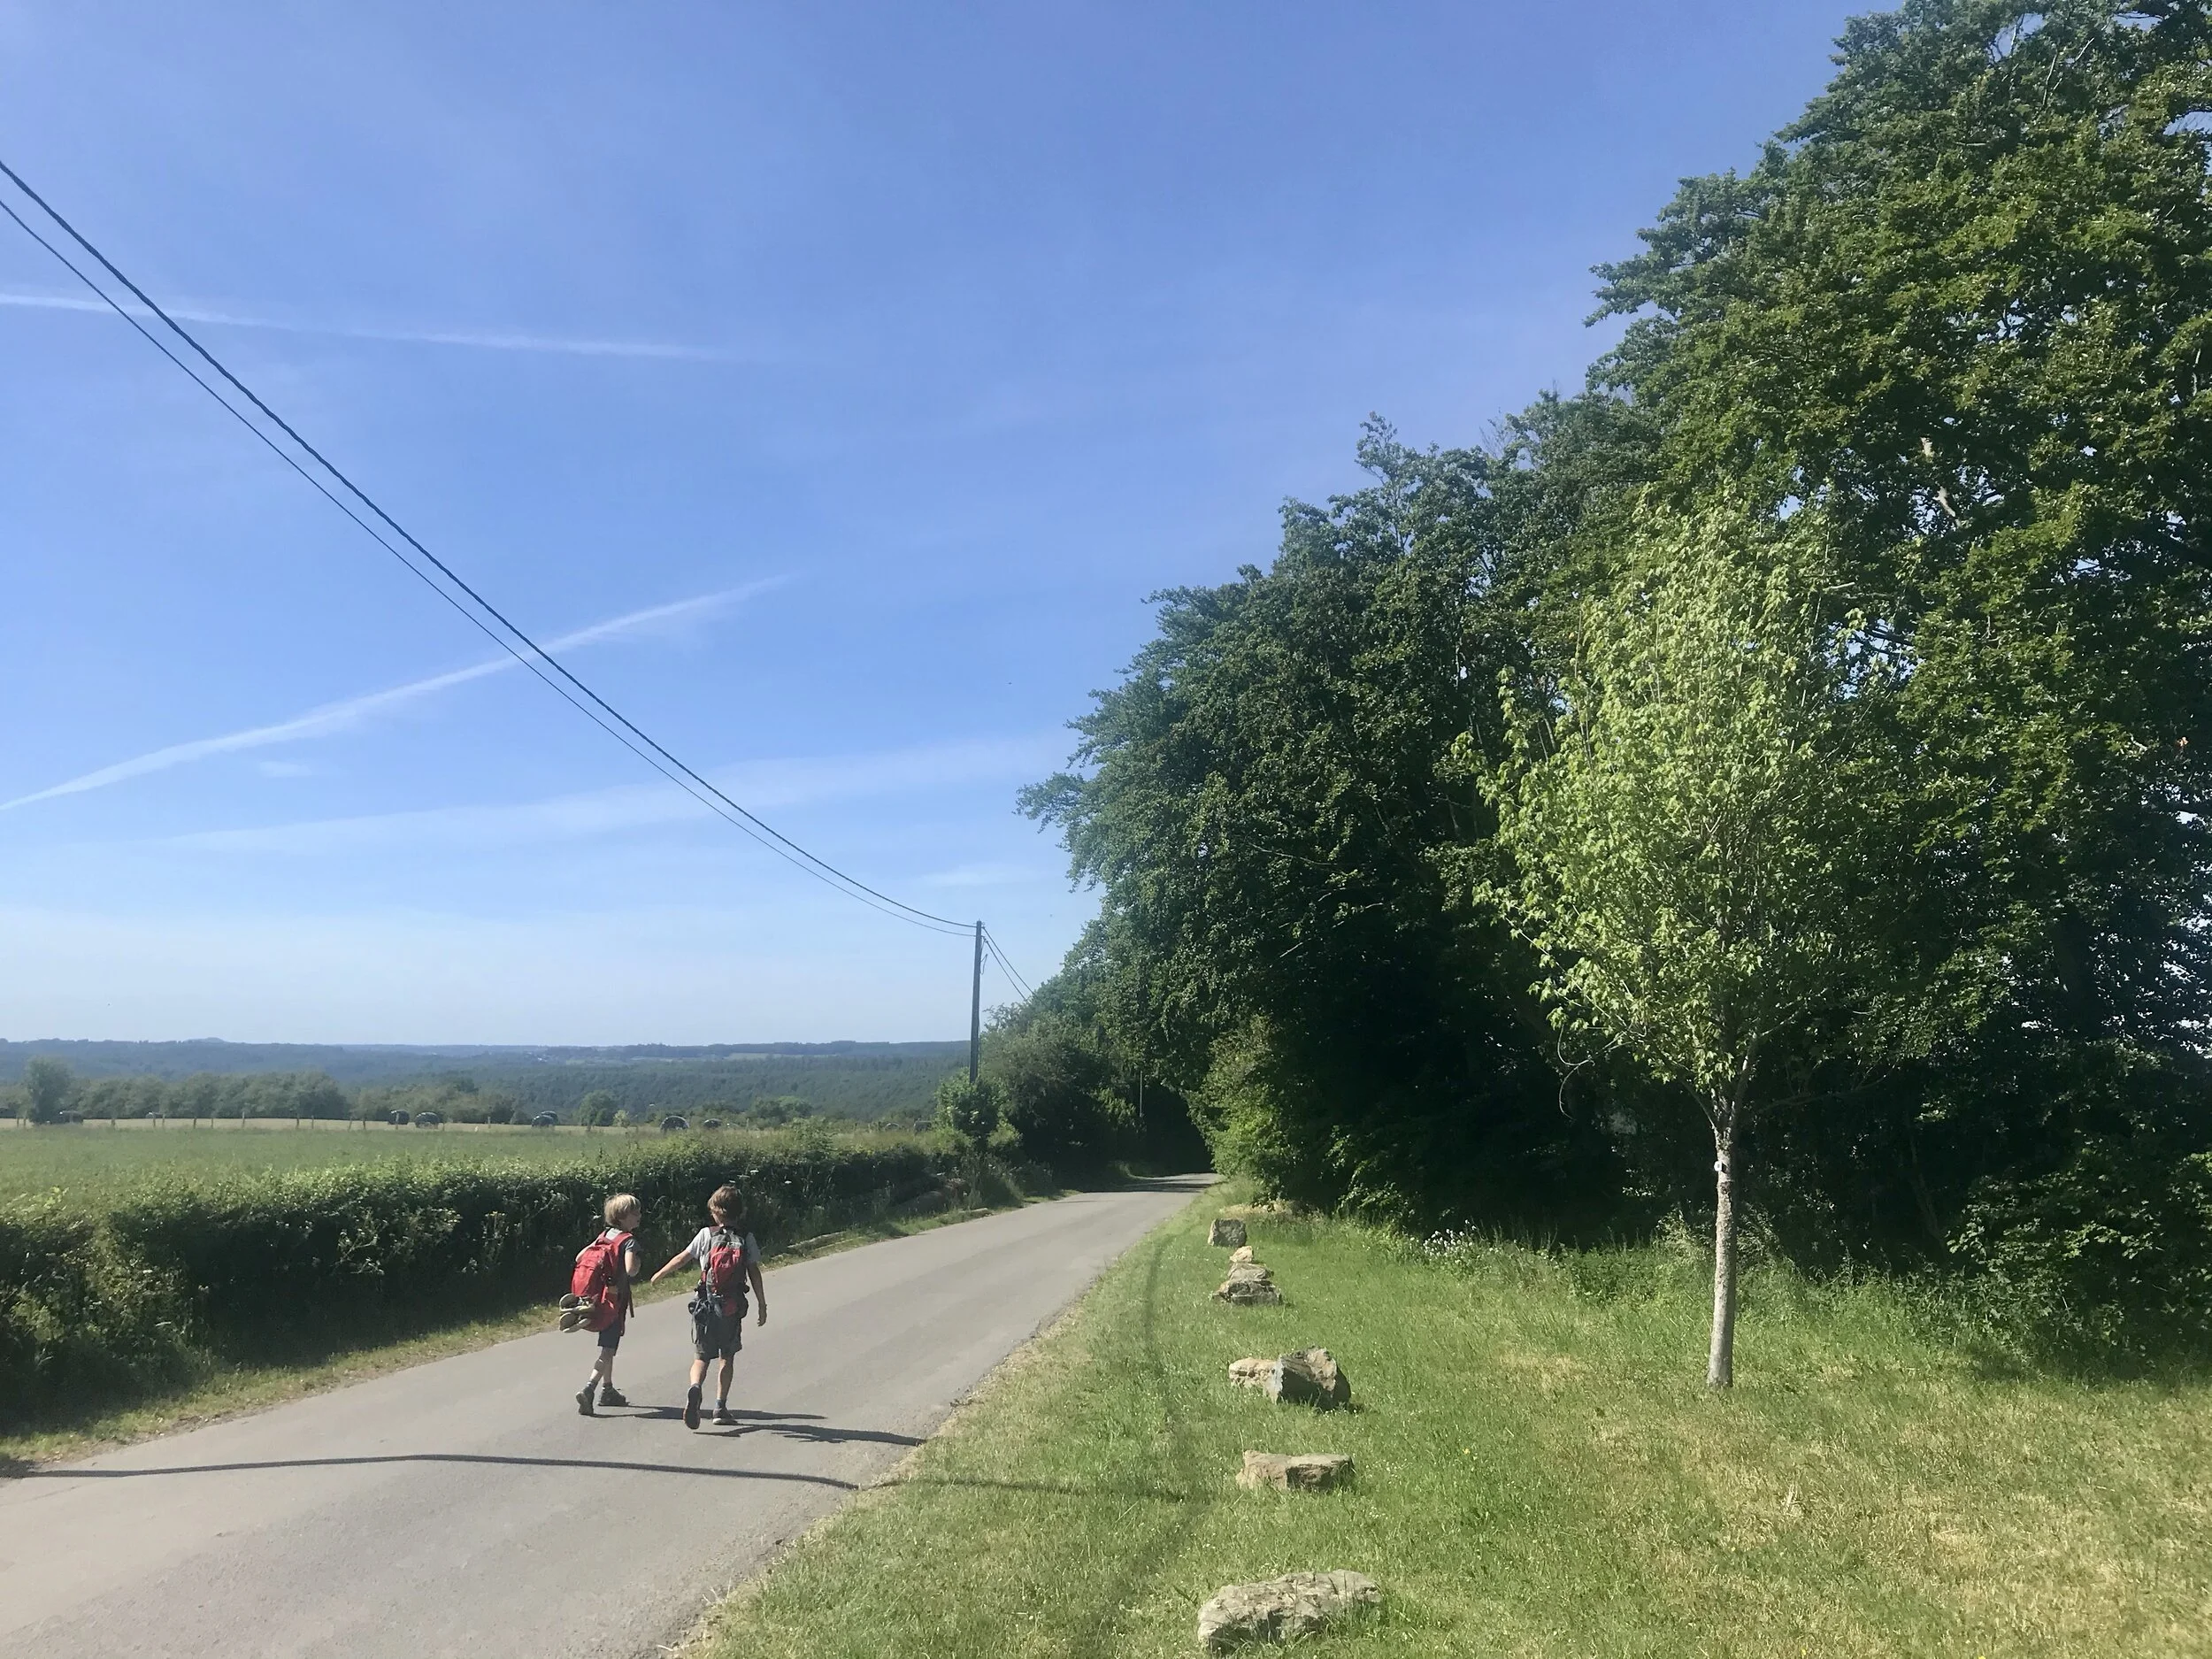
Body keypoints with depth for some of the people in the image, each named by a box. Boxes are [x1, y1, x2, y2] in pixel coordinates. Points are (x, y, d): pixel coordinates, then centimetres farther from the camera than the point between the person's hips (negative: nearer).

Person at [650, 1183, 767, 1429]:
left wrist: (659, 1275, 21)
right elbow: (755, 1273, -2)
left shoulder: (707, 1234, -2)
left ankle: (695, 1388, -23)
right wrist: (762, 1304, 5)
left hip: (706, 1305, -1)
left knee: (701, 1357, 6)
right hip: (733, 1307, 1)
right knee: (728, 1357, 17)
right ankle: (721, 1406, 15)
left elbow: (682, 1258, 4)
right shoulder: (747, 1238, -1)